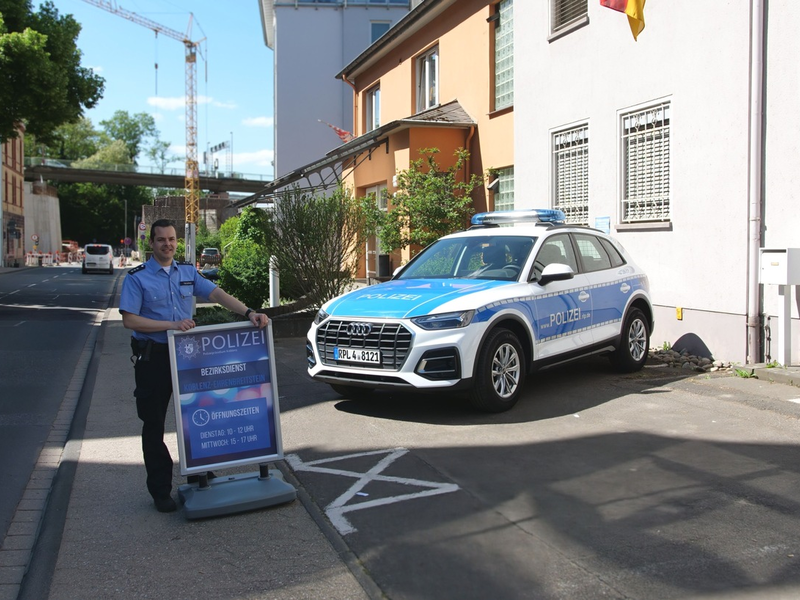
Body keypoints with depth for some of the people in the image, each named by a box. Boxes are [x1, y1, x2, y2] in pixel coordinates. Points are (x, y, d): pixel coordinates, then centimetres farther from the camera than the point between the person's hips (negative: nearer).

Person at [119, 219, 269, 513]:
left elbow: (217, 293, -1)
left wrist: (248, 313, -16)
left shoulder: (188, 271, 8)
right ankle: (160, 490, 16)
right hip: (153, 359, -4)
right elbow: (129, 320, -13)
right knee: (154, 425, 5)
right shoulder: (137, 277, -5)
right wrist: (171, 325, -23)